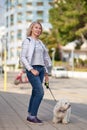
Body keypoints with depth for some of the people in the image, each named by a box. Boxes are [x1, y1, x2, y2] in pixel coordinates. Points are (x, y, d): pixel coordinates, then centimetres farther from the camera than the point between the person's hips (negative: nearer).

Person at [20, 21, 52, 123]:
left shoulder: (40, 42, 17)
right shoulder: (27, 41, -5)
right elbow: (23, 58, -12)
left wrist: (46, 72, 17)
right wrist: (31, 69, -19)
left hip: (40, 69, 7)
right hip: (32, 69, -7)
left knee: (35, 93, 8)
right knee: (40, 92, -15)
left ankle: (30, 115, 15)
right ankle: (32, 115, -8)